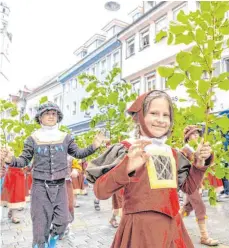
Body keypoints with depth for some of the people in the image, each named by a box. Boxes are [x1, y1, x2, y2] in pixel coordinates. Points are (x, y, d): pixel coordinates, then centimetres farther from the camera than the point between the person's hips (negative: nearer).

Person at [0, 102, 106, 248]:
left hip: (60, 185, 2)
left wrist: (94, 146, -11)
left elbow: (78, 153, 4)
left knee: (62, 220, 10)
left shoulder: (65, 138, 2)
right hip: (40, 186, -2)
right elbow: (24, 160, 1)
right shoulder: (33, 139, -2)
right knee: (41, 223, 6)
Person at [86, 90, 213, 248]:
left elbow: (189, 187, 17)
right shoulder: (126, 150, -11)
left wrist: (200, 163, 2)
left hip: (172, 228, 6)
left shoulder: (173, 154, 7)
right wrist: (126, 168, -34)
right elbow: (100, 192, -19)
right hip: (140, 229, -5)